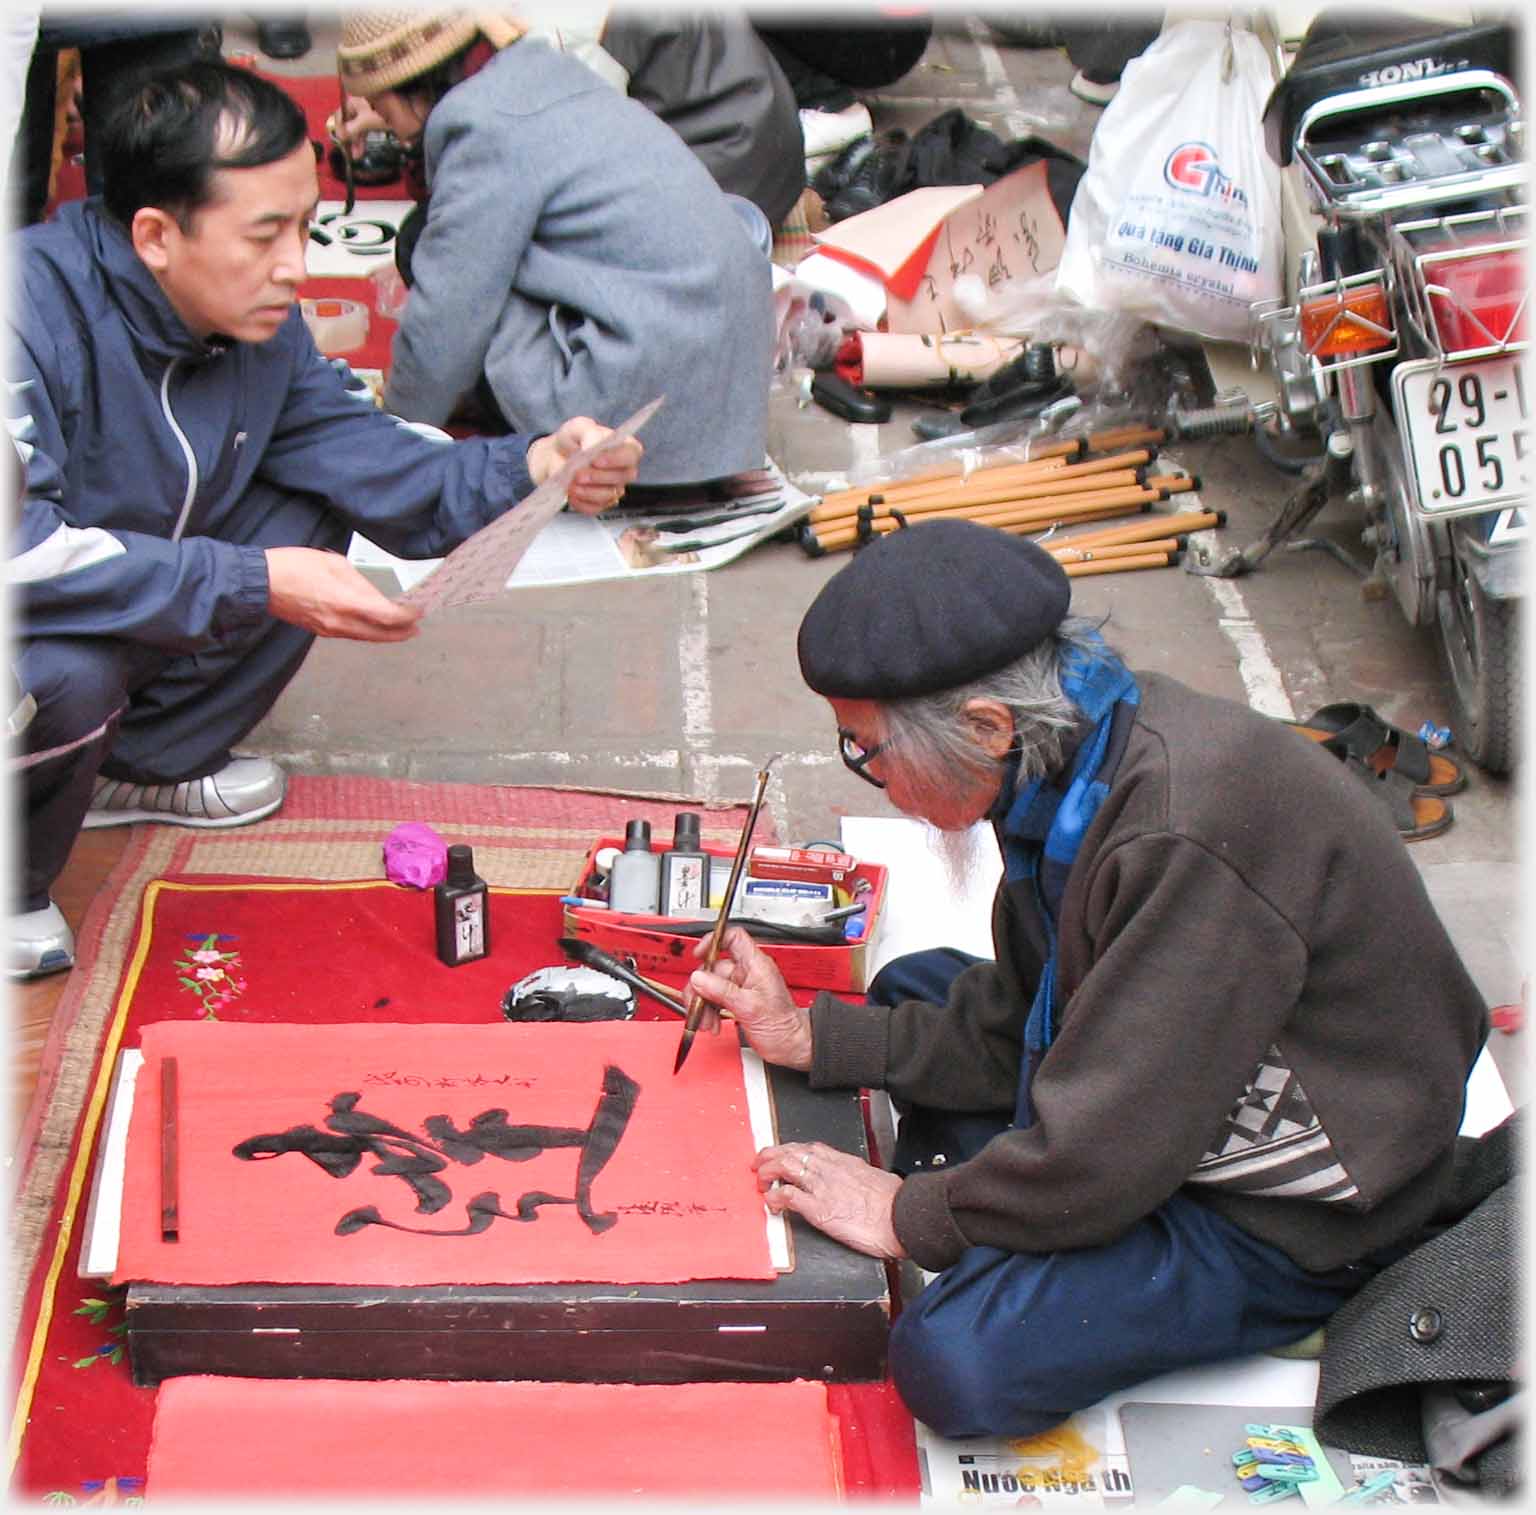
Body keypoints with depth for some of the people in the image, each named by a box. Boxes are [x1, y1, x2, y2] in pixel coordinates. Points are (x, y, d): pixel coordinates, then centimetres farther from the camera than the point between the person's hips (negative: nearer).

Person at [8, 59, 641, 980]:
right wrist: (250, 585, -41)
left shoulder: (259, 320, -5)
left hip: (142, 619, 8)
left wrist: (531, 468, -21)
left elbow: (368, 466, -3)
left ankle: (144, 766, 12)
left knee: (311, 516, 1)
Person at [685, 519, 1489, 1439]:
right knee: (915, 987, 16)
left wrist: (907, 1214, -15)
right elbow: (1019, 1026, 6)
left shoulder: (1190, 835, -34)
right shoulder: (1075, 757, -5)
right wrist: (808, 1036, 3)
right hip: (1173, 1110, 9)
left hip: (1298, 1220, -9)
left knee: (958, 1363, -25)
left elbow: (1104, 1147, -29)